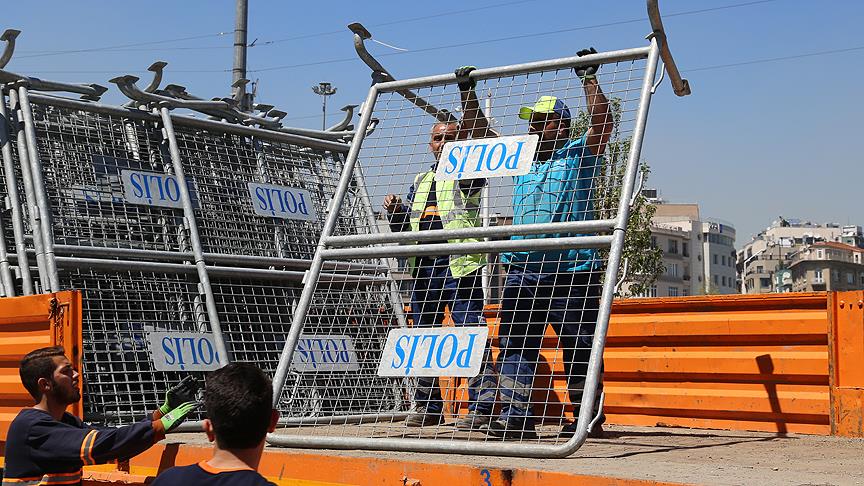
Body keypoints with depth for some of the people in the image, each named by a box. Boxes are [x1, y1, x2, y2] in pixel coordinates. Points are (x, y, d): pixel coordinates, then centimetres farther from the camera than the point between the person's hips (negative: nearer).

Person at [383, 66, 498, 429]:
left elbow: (481, 134, -10)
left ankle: (481, 405, -8)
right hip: (422, 267, 6)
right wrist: (393, 211, 2)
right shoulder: (421, 181, 22)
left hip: (459, 266, -6)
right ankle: (427, 406, 18)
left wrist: (467, 92, -15)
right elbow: (402, 228, 23)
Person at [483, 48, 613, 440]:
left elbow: (602, 123, -9)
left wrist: (589, 78, -10)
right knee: (514, 344, -2)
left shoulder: (579, 154, 6)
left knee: (579, 348, 0)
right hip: (522, 270, 5)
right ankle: (515, 417, -1)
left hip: (572, 270, -5)